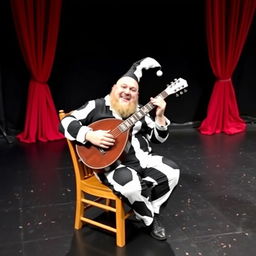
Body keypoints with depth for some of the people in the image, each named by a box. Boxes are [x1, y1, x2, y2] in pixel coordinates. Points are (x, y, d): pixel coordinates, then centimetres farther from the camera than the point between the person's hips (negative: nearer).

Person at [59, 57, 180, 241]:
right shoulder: (97, 106, -2)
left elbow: (158, 138, 10)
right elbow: (65, 123, -8)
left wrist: (160, 116, -8)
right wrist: (90, 135, -23)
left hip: (143, 159, 6)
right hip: (112, 164, -5)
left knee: (171, 172, -15)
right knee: (131, 185, -35)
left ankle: (148, 210, 5)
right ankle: (151, 220, -3)